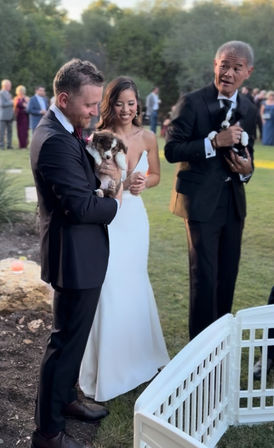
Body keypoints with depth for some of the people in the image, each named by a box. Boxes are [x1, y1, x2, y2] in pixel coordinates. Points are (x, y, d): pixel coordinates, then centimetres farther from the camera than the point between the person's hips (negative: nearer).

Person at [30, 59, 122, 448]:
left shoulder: (63, 131, 8)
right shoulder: (55, 141, -24)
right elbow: (82, 206, -27)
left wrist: (102, 171, -3)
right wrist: (116, 202, -8)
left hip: (78, 252, 10)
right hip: (75, 255, -10)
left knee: (73, 334, 23)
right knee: (67, 340, 2)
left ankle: (65, 398, 42)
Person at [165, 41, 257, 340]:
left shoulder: (249, 110, 8)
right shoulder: (192, 102, -8)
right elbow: (171, 151, -14)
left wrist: (246, 169, -7)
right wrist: (215, 141, -23)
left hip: (234, 200, 6)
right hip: (202, 200, -5)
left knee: (228, 274, 15)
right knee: (204, 275, -3)